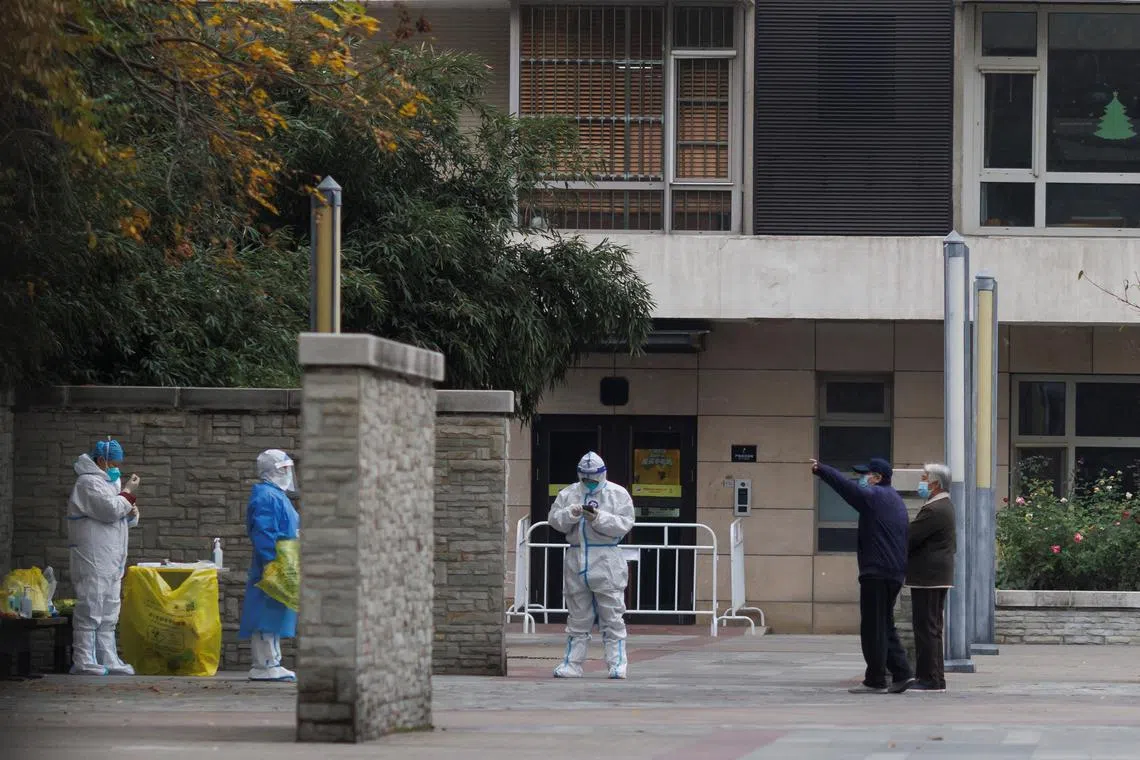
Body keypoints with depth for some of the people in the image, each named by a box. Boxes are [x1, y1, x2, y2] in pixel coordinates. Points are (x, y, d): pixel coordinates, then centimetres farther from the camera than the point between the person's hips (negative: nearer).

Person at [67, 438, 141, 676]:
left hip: (111, 562, 10)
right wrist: (128, 492, -5)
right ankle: (83, 662, -10)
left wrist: (131, 513, 4)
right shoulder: (89, 483, -9)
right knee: (90, 609, -10)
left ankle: (108, 660, 13)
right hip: (93, 561, -10)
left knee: (108, 614, 10)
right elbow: (111, 510, -20)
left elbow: (120, 519, 26)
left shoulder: (109, 482, 22)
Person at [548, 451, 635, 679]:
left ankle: (617, 663, 0)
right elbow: (554, 519, 4)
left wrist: (599, 518, -19)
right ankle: (572, 665, 11)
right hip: (576, 560, 3)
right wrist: (571, 514, -15)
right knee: (578, 617, 8)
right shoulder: (568, 494, 11)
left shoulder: (618, 494, 1)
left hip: (606, 561, -3)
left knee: (612, 616, -3)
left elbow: (625, 524, -8)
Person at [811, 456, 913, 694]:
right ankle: (901, 673, 9)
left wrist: (819, 469, -3)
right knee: (885, 625, 15)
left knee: (873, 627, -5)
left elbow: (844, 485, -11)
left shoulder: (873, 497, -10)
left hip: (876, 572, -9)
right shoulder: (895, 500, 18)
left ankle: (875, 681, -4)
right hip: (895, 573, 9)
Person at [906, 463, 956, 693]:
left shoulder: (933, 510, -17)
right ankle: (935, 677, 17)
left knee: (926, 628, -8)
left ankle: (929, 678, -8)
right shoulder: (945, 506, 16)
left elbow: (909, 538, -19)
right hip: (940, 576, 11)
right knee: (932, 628, 14)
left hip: (927, 578, -11)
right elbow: (953, 544, 23)